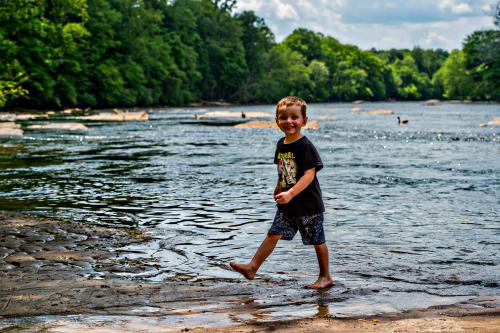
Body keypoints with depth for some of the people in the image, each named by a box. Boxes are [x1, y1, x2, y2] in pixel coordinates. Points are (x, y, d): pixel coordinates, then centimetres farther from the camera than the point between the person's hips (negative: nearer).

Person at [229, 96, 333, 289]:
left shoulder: (305, 146, -18)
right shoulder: (281, 144, 5)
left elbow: (309, 174, -26)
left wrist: (290, 193, -34)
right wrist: (279, 188, 22)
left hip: (308, 203, -6)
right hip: (287, 204, 7)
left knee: (317, 241, 6)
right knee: (273, 234, 5)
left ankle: (325, 277, 19)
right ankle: (252, 267, 6)